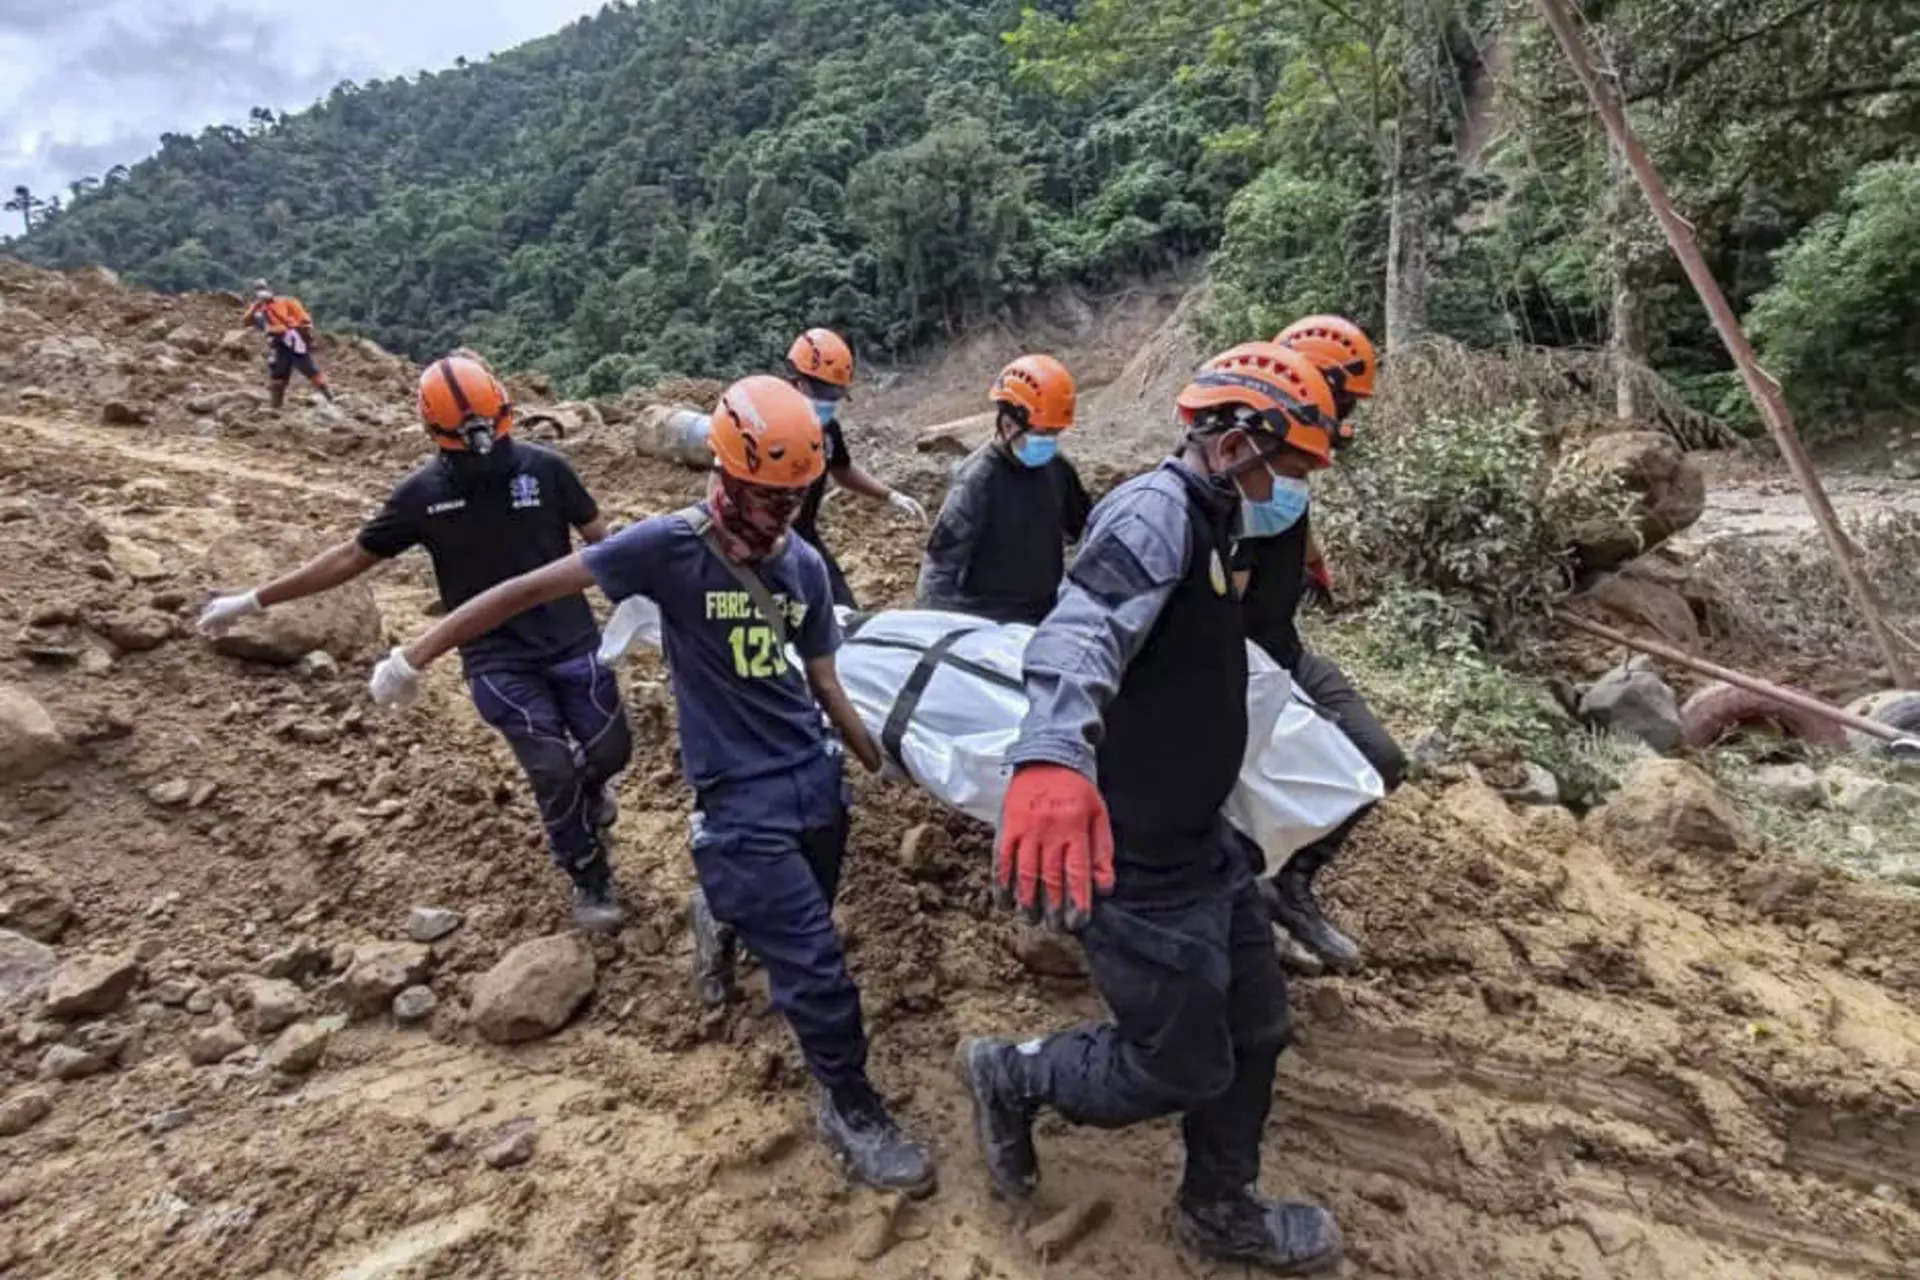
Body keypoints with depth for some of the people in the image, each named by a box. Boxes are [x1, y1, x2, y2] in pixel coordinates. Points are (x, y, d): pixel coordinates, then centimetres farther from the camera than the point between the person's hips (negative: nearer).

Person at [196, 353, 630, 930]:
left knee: (611, 749, 4)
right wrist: (253, 600, 6)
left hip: (572, 642, 1)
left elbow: (598, 538, 3)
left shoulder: (543, 467, -6)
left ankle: (587, 789, 44)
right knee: (553, 769, -8)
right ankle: (589, 880, 15)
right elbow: (350, 556, 4)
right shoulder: (422, 494, -4)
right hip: (497, 660, -1)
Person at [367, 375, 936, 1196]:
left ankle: (726, 917, 57)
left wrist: (885, 767, 12)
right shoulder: (672, 546, -15)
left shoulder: (805, 566, 0)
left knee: (789, 935, 22)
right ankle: (851, 1110, 21)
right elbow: (534, 589, -10)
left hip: (815, 782, 6)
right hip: (741, 802, -6)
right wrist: (417, 656, -6)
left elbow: (824, 684, 9)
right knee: (815, 968, -3)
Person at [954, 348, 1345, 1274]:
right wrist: (1052, 758, -60)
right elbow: (1081, 630, -42)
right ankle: (1011, 1075, 28)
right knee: (1184, 1067, 5)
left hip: (1197, 839, 10)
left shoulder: (1200, 519, 12)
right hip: (1134, 857, -10)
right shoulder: (1157, 509, -20)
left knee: (1256, 1027, 20)